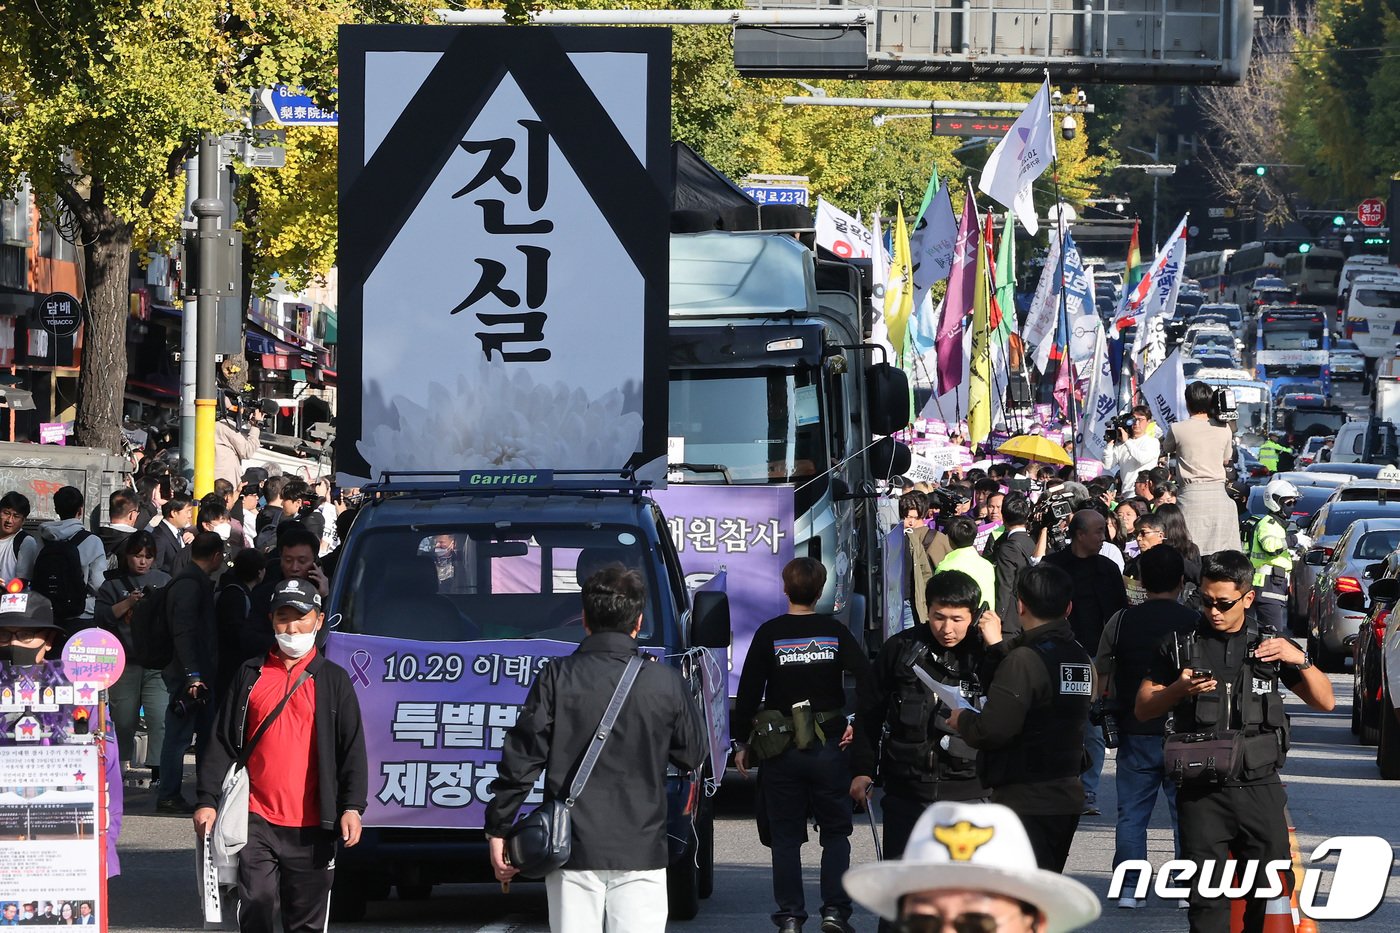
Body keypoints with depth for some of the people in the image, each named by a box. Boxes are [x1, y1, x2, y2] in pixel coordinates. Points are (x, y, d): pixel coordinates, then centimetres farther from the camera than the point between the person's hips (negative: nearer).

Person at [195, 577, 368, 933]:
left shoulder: (333, 680, 7)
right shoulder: (250, 676, 10)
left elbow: (352, 749, 4)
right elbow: (223, 743, 11)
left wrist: (352, 807, -7)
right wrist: (208, 800, 2)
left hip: (312, 825, -1)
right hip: (257, 820, 1)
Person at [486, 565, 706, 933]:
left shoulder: (556, 678, -4)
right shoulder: (665, 682, -2)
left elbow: (521, 759, -5)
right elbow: (693, 756, 10)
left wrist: (498, 829, 2)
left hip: (572, 849, 0)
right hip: (641, 849, 0)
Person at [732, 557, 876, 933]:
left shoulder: (769, 634, -4)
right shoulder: (835, 632, -1)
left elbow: (748, 692, -4)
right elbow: (866, 678, -12)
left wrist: (742, 743, 4)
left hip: (780, 754, -1)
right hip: (830, 748, 1)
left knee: (785, 836, 7)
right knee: (835, 832, 11)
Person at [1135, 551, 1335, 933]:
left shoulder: (1270, 644, 8)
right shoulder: (1180, 644, 4)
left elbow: (1324, 701, 10)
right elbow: (1143, 709, 6)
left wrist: (1301, 660, -7)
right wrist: (1179, 690, -13)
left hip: (1259, 790, 1)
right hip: (1201, 793, -1)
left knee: (1273, 894, 3)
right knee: (1206, 901, 0)